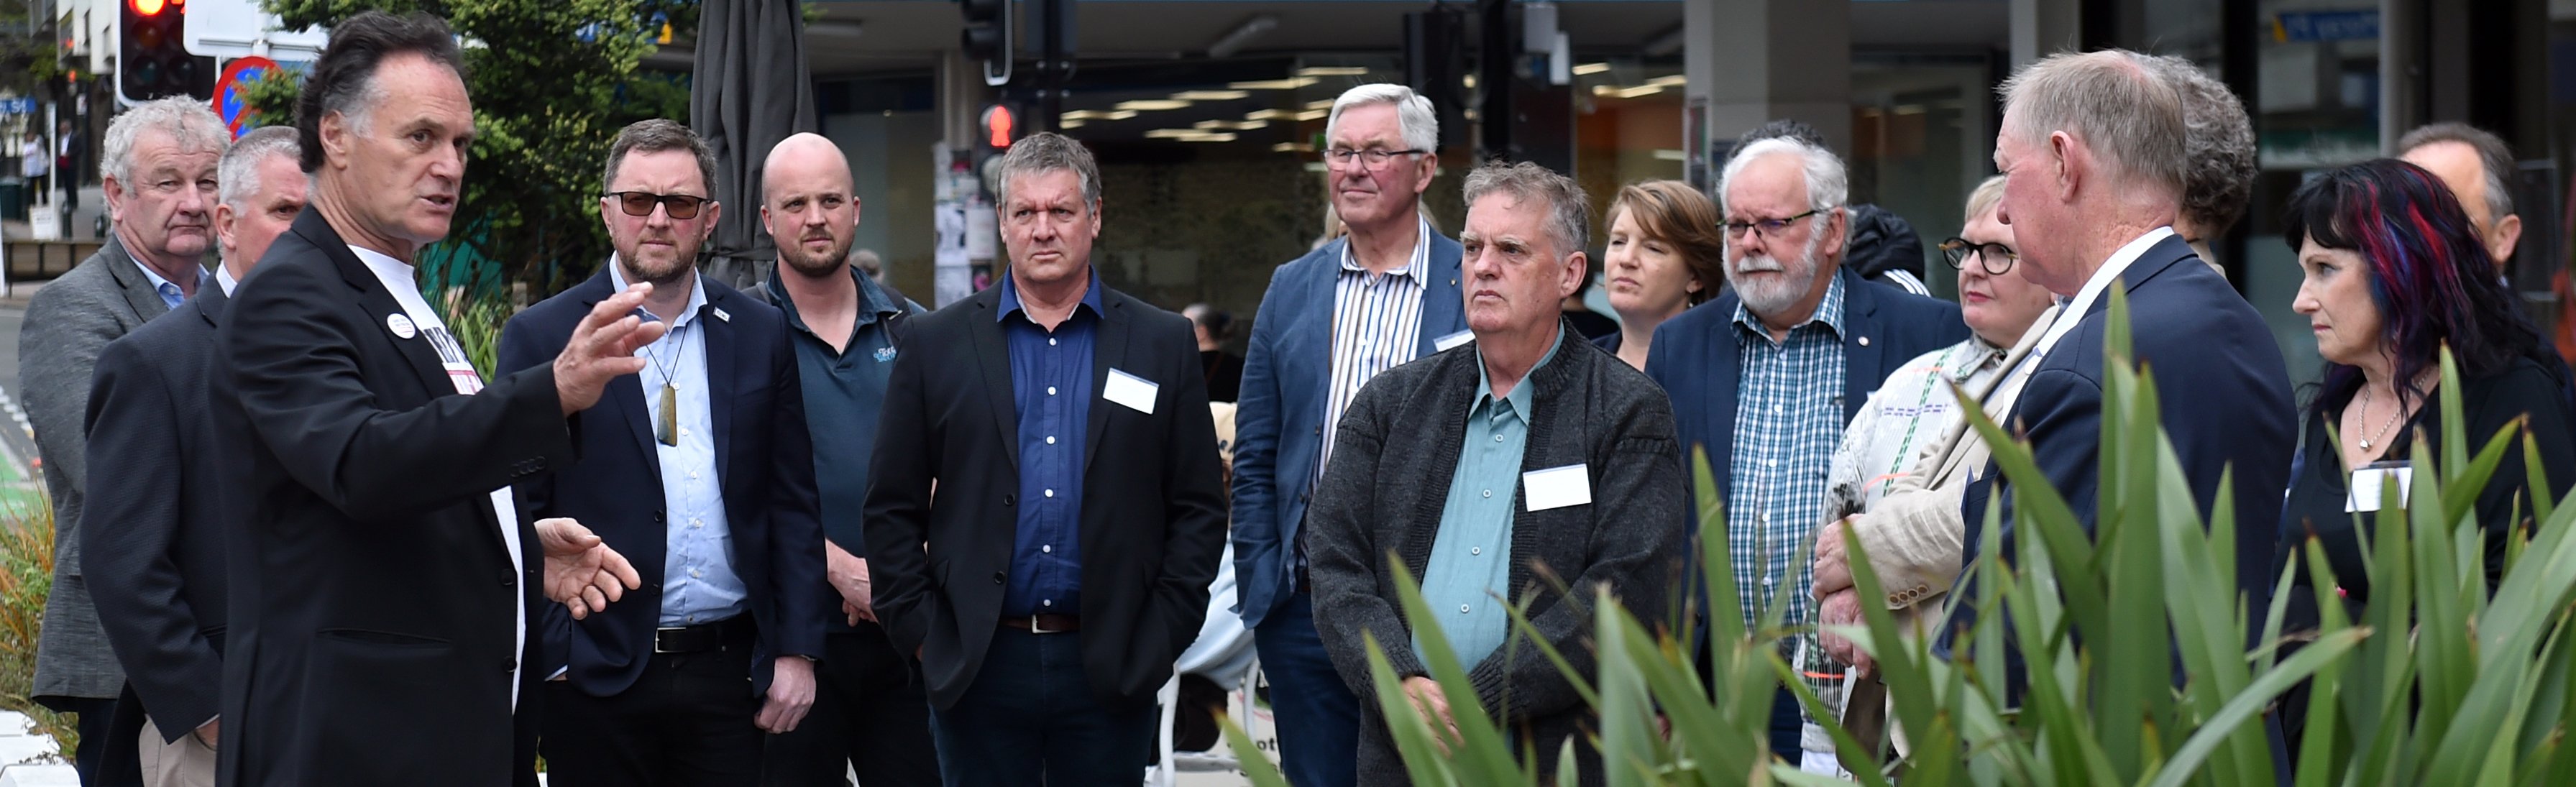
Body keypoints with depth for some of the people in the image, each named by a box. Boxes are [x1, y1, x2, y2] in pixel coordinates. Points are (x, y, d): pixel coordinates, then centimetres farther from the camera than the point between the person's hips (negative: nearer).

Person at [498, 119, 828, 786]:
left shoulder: (761, 334, 9)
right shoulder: (542, 337, 0)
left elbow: (793, 506, 9)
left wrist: (796, 652, 3)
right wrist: (547, 652, -9)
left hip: (730, 672, 3)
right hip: (598, 675, -2)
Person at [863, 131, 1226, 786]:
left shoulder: (1163, 345, 6)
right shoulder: (938, 345, 6)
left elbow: (1200, 508, 6)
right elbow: (892, 508, 6)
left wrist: (1160, 637, -2)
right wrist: (919, 633, -1)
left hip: (1112, 668, 0)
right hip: (977, 665, 0)